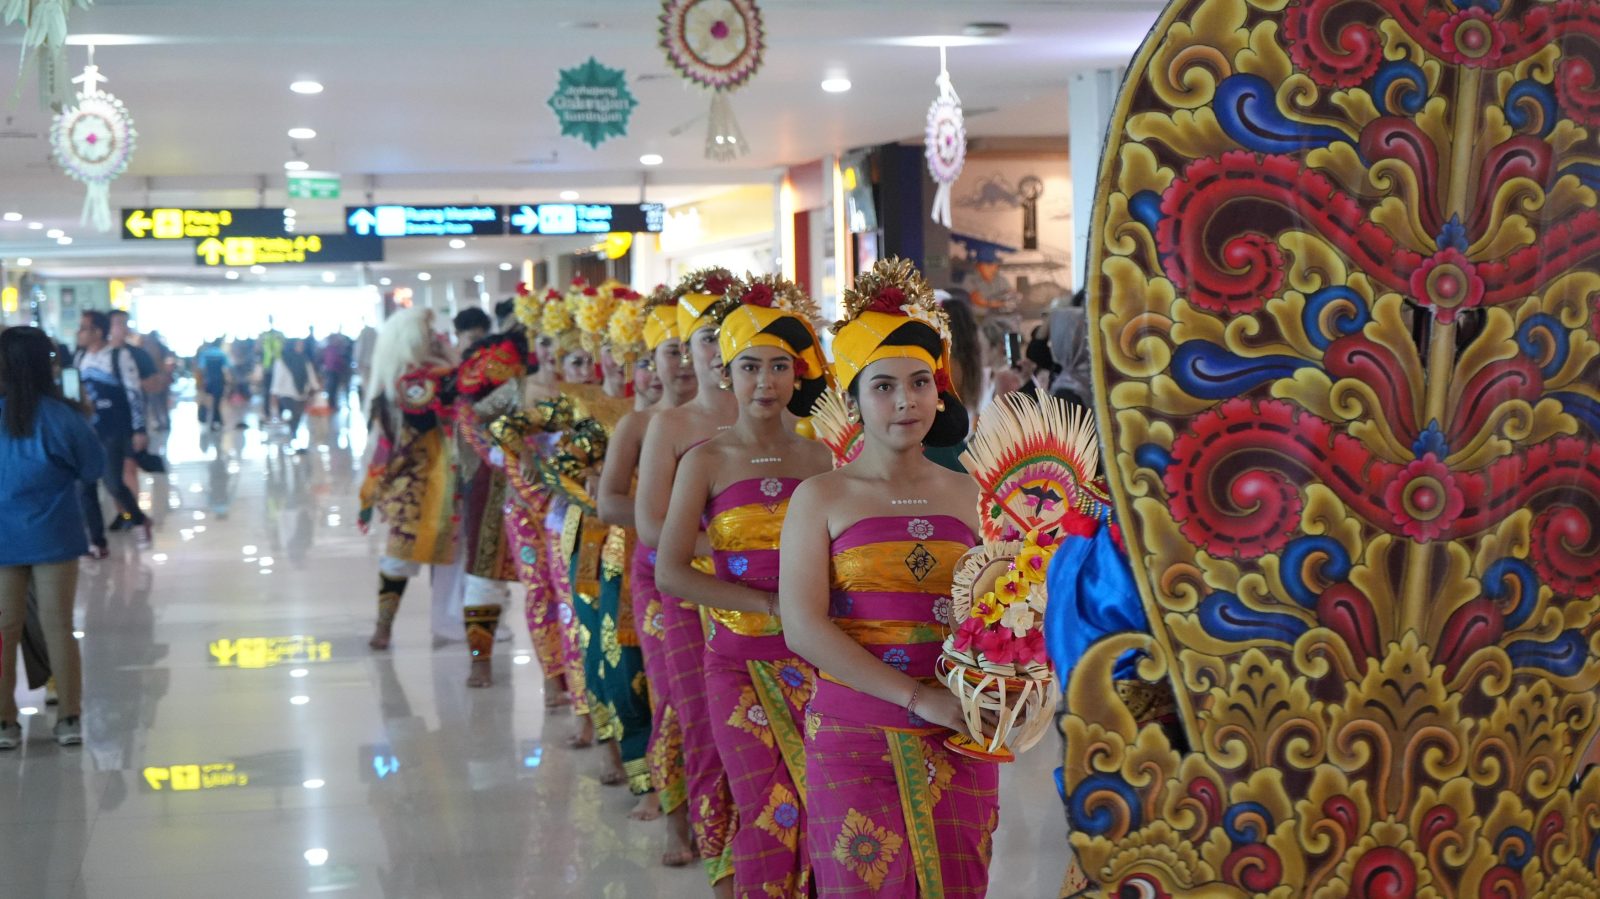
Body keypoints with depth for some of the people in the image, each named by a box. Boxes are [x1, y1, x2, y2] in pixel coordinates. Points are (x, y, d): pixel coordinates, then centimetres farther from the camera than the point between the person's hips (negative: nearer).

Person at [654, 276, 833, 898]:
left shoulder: (818, 459, 5)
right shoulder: (707, 462, -2)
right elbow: (670, 572, -8)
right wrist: (770, 604, -15)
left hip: (813, 657, 2)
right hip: (740, 659, -2)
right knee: (774, 811, -3)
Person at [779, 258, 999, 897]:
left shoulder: (967, 496, 9)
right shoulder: (822, 497, -1)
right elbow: (803, 629, -11)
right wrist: (918, 698, -18)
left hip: (957, 739, 3)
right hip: (854, 738, -3)